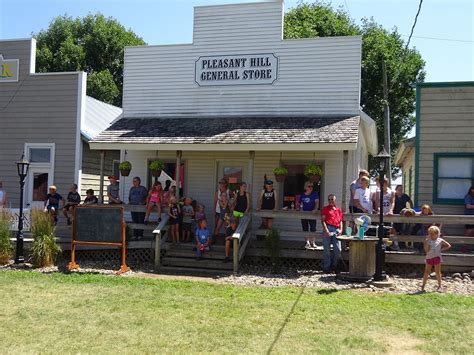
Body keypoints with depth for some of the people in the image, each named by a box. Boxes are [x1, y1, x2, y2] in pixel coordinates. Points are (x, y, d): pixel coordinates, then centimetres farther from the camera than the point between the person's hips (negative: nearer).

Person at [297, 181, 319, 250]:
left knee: (313, 228, -2)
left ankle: (312, 242, 9)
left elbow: (317, 202, -12)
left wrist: (315, 209, -28)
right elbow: (300, 204, 12)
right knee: (305, 229, 6)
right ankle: (307, 242, 15)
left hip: (312, 213, -3)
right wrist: (298, 208, -9)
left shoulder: (315, 194, -3)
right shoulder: (302, 195, 4)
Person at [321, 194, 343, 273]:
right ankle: (326, 268, 5)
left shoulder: (339, 210, 19)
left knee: (338, 250, -1)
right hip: (328, 229, -3)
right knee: (327, 250, -1)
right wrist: (326, 230, -12)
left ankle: (334, 266, 15)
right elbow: (322, 220, 0)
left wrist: (340, 229, 4)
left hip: (336, 230, 3)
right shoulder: (325, 209, 9)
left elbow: (340, 221, 20)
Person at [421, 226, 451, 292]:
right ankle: (423, 285, 8)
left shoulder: (440, 240, 0)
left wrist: (441, 249, -3)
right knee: (427, 272, 3)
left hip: (437, 257, 0)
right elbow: (426, 249, -12)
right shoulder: (427, 240, -1)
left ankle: (439, 286, 15)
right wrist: (427, 240, -17)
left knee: (437, 272, 6)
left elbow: (448, 245, 9)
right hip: (429, 257, 0)